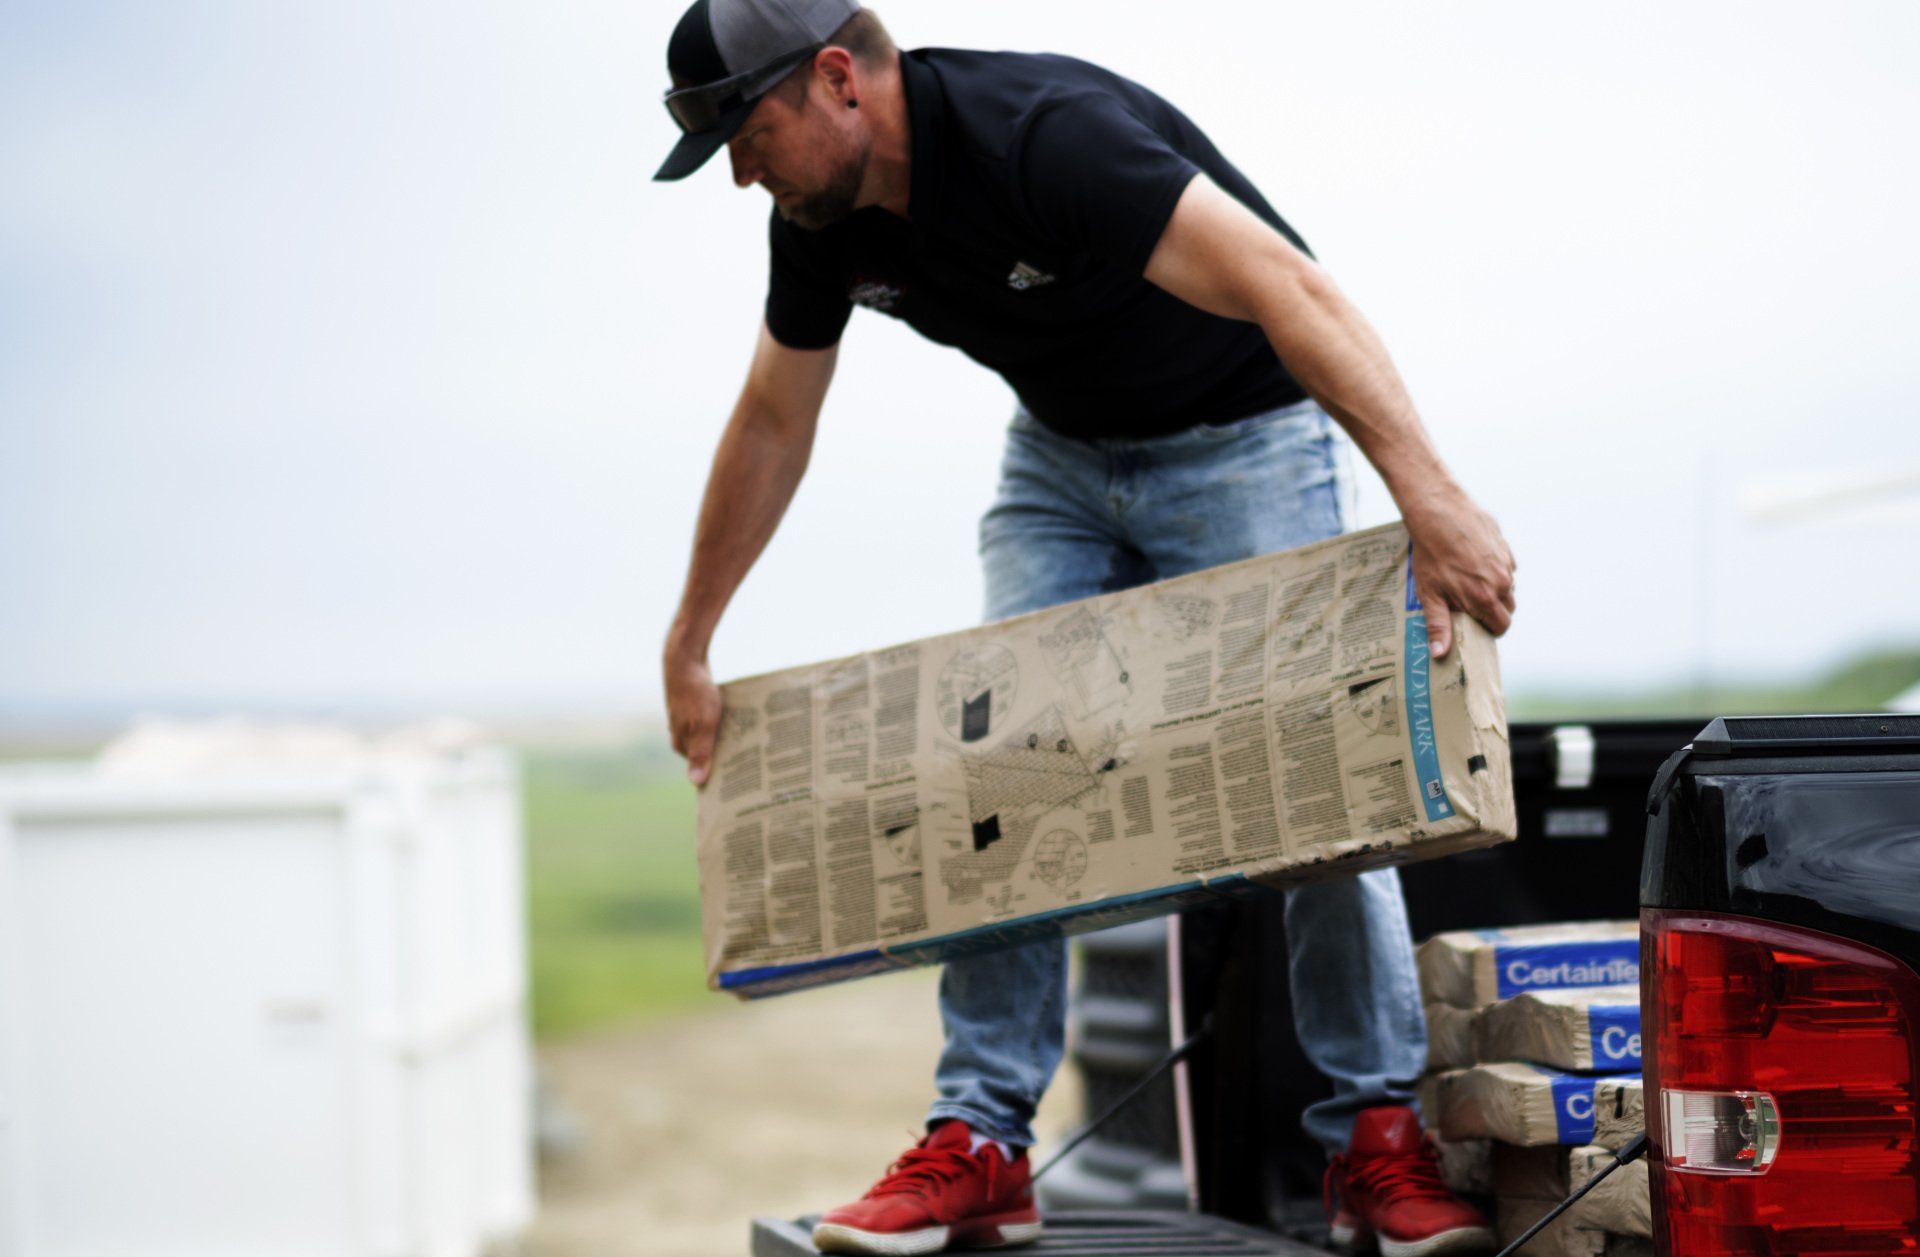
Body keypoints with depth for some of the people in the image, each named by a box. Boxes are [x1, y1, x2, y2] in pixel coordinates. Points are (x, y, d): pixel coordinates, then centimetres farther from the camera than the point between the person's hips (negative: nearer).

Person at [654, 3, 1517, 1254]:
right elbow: (773, 423, 6)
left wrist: (1429, 495, -52)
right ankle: (979, 1143, -2)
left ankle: (1378, 1135, -3)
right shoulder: (826, 219, -9)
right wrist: (688, 646, 7)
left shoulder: (1045, 137, -33)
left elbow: (1291, 290, -41)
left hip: (1241, 438, -6)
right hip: (1063, 456, 6)